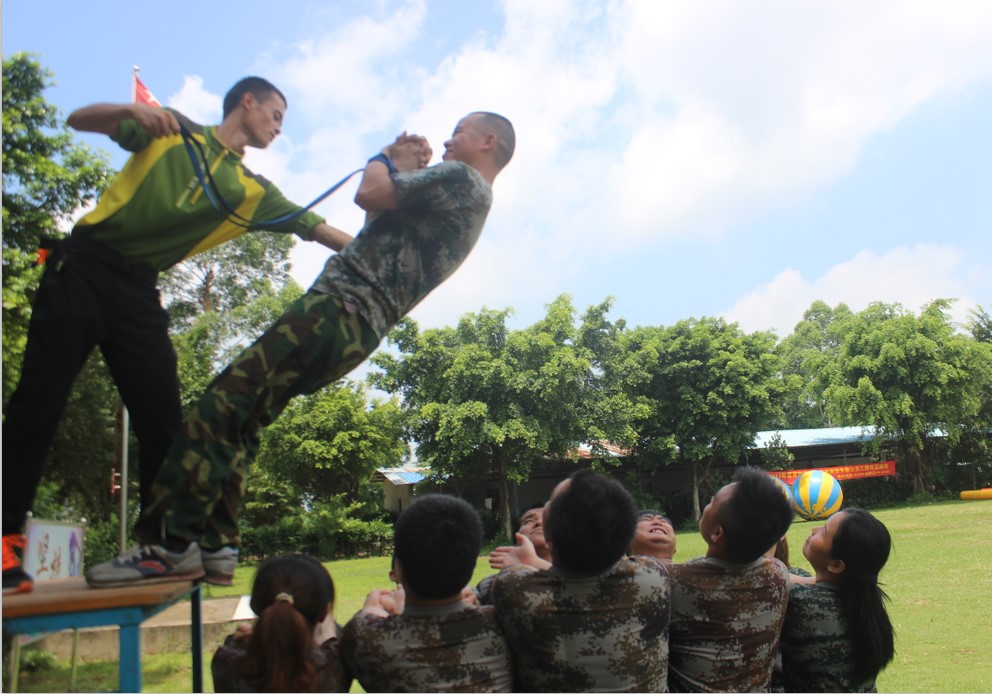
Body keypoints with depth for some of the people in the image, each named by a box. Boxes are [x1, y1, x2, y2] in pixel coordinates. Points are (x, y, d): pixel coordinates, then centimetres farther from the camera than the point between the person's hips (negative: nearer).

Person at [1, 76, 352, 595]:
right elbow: (79, 120, 2)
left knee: (162, 415, -3)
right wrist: (133, 111, -17)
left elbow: (318, 229, 12)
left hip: (138, 290, 4)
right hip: (85, 265, -4)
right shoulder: (171, 129, 7)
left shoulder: (253, 192, 13)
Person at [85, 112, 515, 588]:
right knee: (233, 423, 9)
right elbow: (380, 220, 34)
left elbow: (368, 195, -12)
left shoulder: (460, 178, -4)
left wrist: (387, 159, 9)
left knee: (224, 406, -15)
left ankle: (173, 547, -15)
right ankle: (215, 548, 8)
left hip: (341, 307, -11)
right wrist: (403, 169, 22)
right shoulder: (466, 198, 28)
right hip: (357, 326, 11)